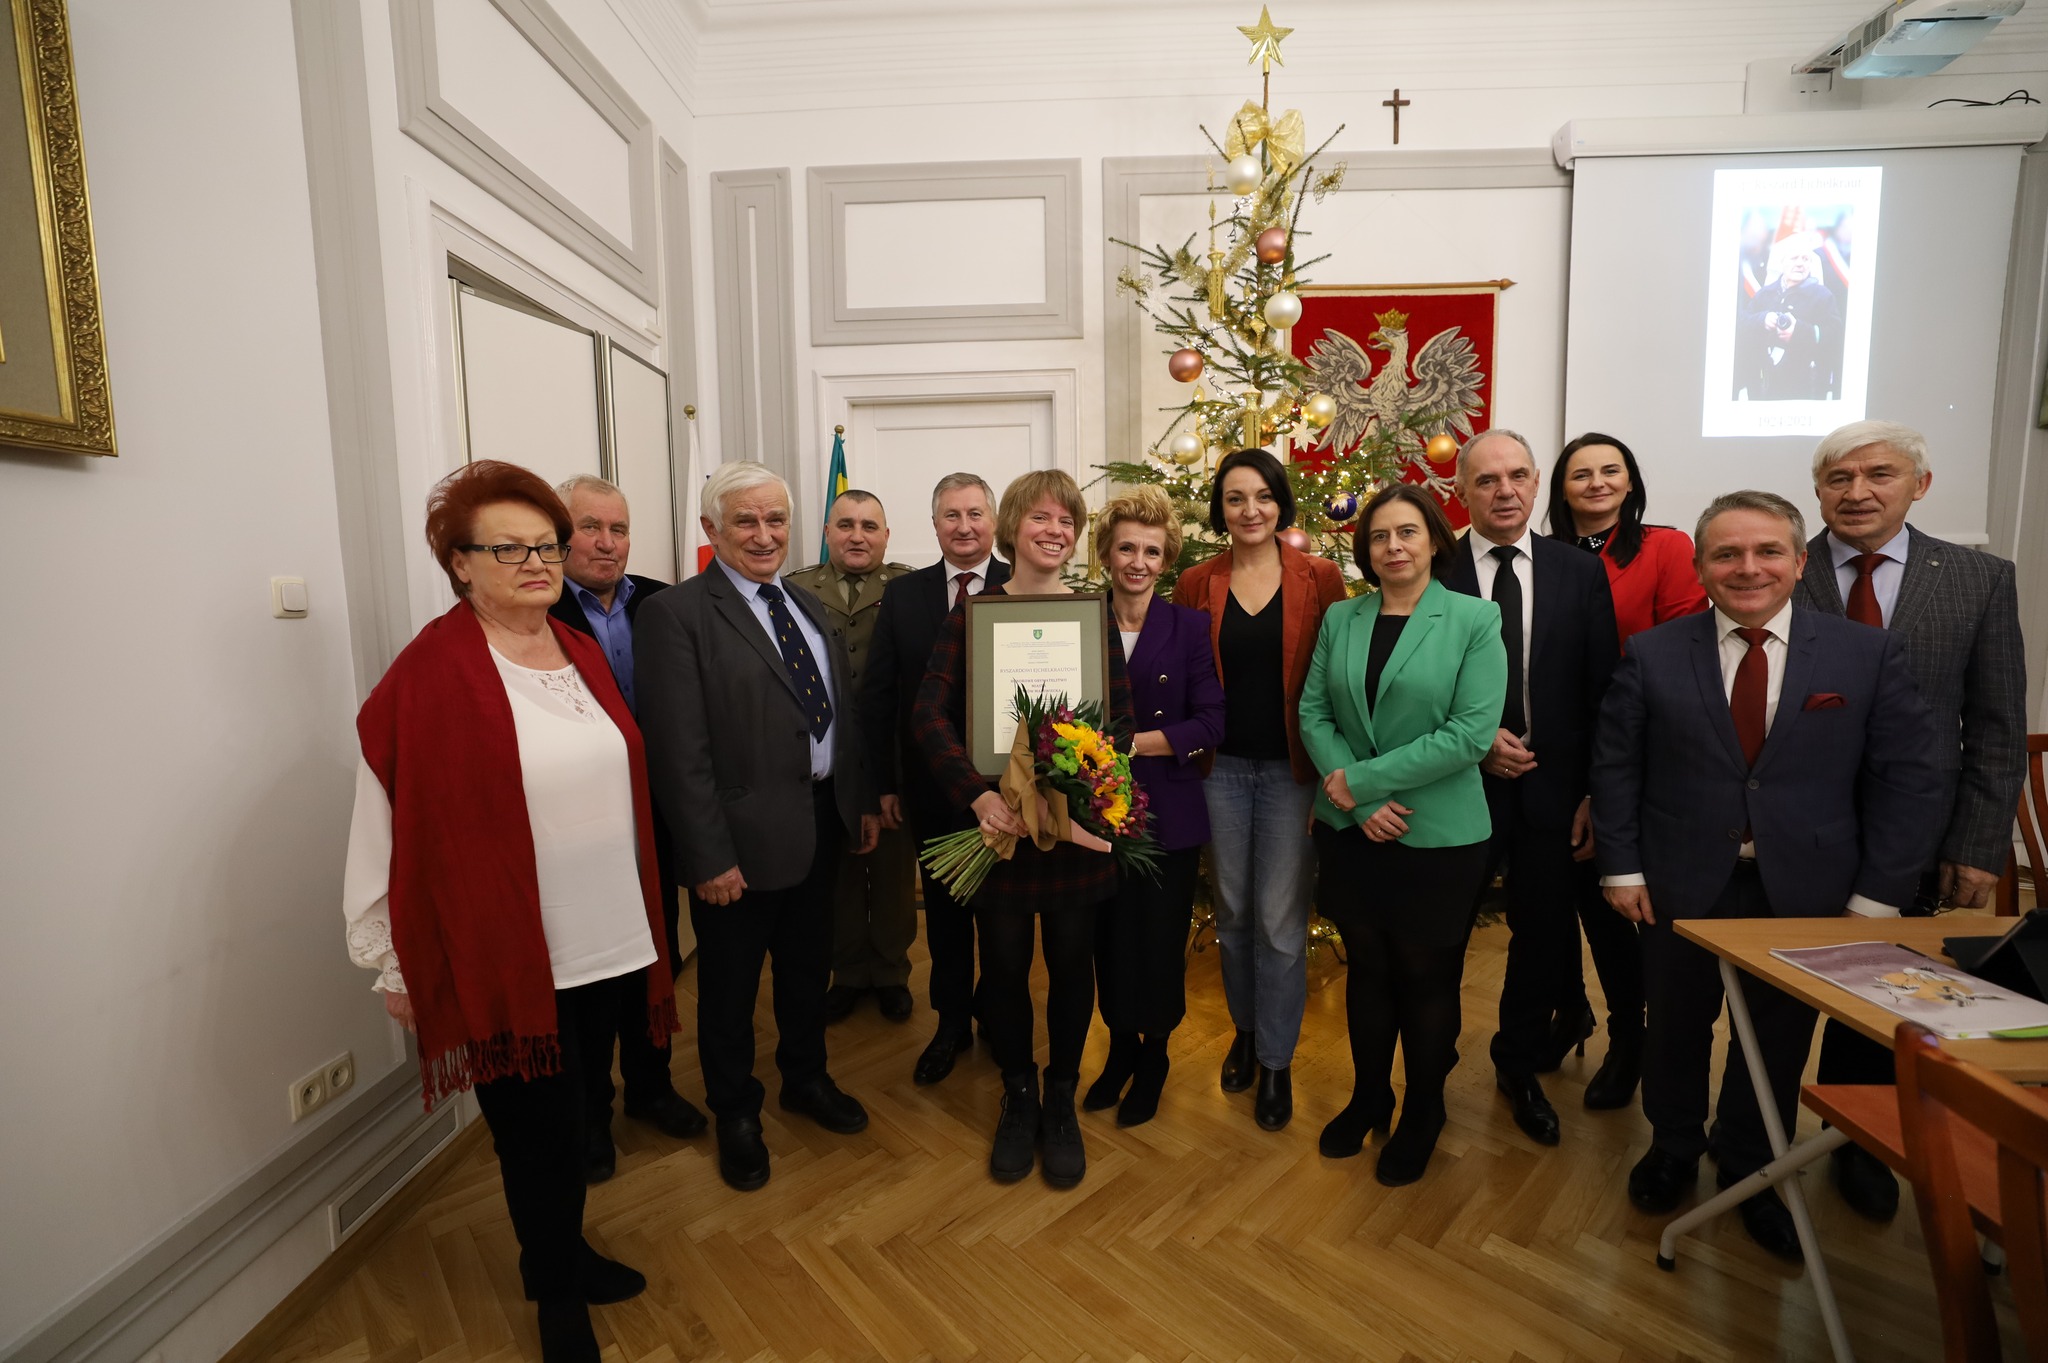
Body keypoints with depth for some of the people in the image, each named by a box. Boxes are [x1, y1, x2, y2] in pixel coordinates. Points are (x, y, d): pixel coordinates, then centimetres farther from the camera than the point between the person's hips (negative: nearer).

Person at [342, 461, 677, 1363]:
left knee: (576, 1116, 22)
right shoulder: (430, 674, -13)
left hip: (608, 944, 6)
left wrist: (646, 922, 13)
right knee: (538, 1130, 12)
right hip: (505, 959, -5)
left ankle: (564, 1251, 46)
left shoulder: (583, 655, 6)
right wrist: (396, 966, -7)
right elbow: (392, 834, -12)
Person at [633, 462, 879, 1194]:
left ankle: (806, 1079, 46)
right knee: (730, 987, 14)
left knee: (808, 967, 23)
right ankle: (737, 1113, 38)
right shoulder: (676, 613, -13)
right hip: (742, 839, -6)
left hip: (822, 824, 7)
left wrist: (862, 801, 9)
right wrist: (709, 857, -18)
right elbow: (680, 752, -18)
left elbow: (843, 712, 12)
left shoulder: (808, 605, 9)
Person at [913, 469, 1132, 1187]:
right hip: (998, 818, -1)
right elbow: (931, 713, -8)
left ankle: (1061, 1100, 37)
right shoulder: (972, 612, -2)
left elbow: (1120, 716, -1)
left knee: (1071, 960, 12)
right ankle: (1018, 1095, 37)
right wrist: (977, 794, -20)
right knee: (1003, 963, 10)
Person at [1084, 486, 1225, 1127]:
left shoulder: (1189, 626, -2)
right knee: (1110, 937, 12)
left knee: (1161, 940, 8)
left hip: (1169, 811, -1)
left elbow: (1211, 722, -9)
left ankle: (1153, 1057, 33)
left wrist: (1136, 743, -19)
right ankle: (1120, 1047, 36)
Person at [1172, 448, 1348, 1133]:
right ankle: (1246, 1030, 39)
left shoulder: (1320, 579, -3)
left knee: (1280, 920, 5)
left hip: (1290, 768, -2)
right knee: (1232, 912, 15)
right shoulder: (1196, 584, 1)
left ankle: (1277, 1061, 26)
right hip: (1220, 767, 2)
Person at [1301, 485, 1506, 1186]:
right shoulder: (1340, 619, 4)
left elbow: (1471, 732, -16)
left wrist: (1362, 779, -17)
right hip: (1350, 830, 3)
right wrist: (1359, 804, -13)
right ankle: (1368, 1097, 39)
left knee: (1427, 978, 13)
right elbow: (1313, 712, -1)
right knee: (1366, 969, 17)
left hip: (1438, 836, -3)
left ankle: (1423, 1113, 36)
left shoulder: (1474, 619, -7)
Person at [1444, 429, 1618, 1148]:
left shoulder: (1581, 572, 1)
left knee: (1544, 932, 13)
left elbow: (1602, 692, 0)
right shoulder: (1434, 574, -4)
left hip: (1552, 788, 2)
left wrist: (1596, 793, -4)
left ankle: (1519, 1066, 37)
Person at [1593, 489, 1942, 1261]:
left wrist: (1878, 896, -6)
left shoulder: (1869, 655, -2)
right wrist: (1622, 868, -6)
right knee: (1675, 1029, 15)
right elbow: (1615, 767, -2)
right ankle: (1673, 1149, 40)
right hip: (1680, 885, 0)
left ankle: (1752, 1173, 39)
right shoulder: (1652, 655, -4)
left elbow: (1908, 779, -1)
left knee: (1778, 1040, 15)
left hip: (1804, 893, 1)